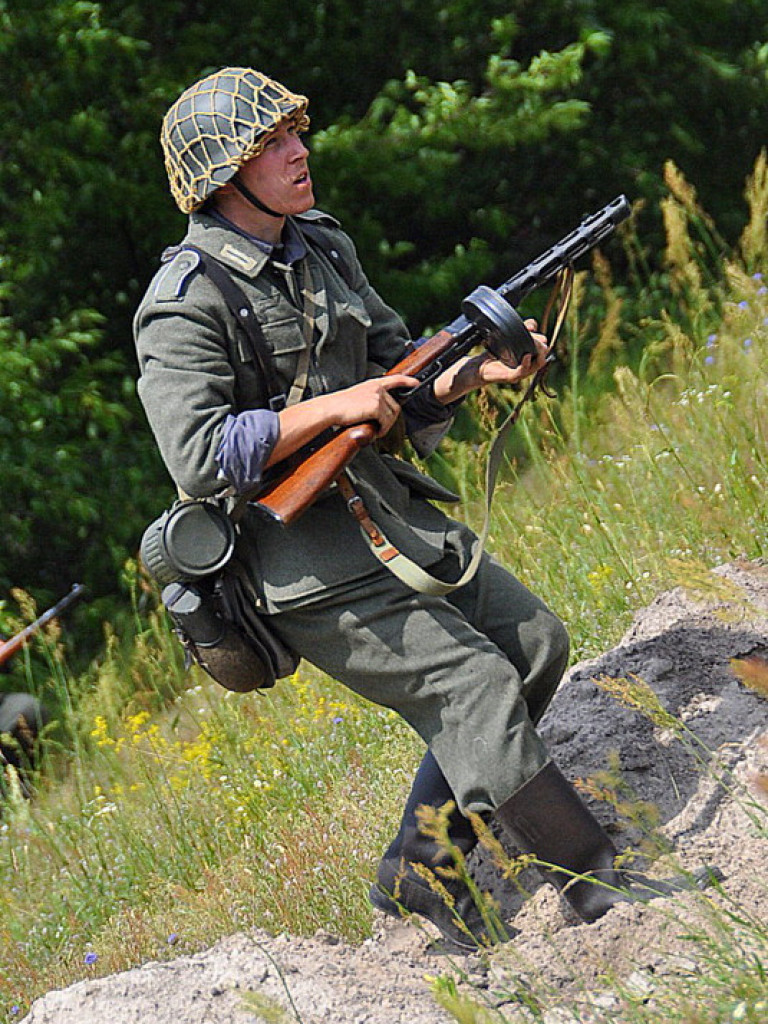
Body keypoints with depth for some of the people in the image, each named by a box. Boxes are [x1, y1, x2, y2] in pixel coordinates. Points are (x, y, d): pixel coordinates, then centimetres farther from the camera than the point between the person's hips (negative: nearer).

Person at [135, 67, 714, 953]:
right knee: (476, 685, -13)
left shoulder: (323, 250, 11)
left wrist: (479, 372, -5)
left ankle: (420, 872, 15)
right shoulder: (186, 302, -15)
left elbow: (403, 386, 15)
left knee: (533, 645, 9)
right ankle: (598, 891, -2)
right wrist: (331, 408, -22)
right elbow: (197, 456, -24)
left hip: (389, 515, 9)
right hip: (310, 570, -9)